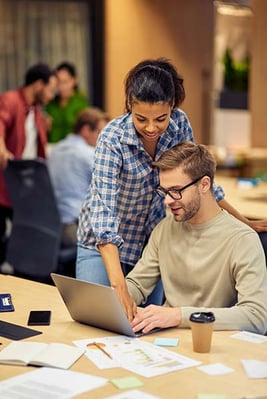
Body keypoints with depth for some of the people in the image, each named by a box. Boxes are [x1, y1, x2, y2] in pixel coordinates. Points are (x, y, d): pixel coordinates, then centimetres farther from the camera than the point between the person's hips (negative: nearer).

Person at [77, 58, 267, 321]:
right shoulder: (113, 139, -27)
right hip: (104, 245, -3)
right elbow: (103, 211, -36)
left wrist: (244, 222, 6)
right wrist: (118, 286, -47)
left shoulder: (179, 124, -14)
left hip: (152, 241, 4)